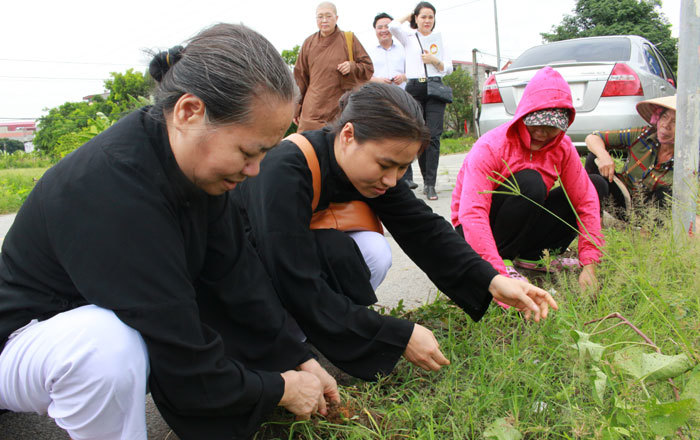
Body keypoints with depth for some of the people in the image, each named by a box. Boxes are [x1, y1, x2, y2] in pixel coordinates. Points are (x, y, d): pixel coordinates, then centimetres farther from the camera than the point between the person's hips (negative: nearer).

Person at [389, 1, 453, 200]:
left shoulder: (439, 39, 16)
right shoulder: (409, 36, 13)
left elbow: (449, 69, 13)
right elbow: (393, 26, -8)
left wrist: (435, 61, -6)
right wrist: (408, 16, 10)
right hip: (414, 89, 0)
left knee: (433, 136, -10)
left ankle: (430, 184, -11)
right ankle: (426, 179, 13)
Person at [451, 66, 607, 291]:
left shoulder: (562, 146, -7)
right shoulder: (490, 147, -25)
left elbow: (586, 199, -9)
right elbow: (471, 214, -35)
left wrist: (589, 265, -20)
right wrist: (498, 273, -46)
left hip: (524, 226, 7)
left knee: (596, 186, -3)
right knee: (530, 182, -32)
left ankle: (534, 256, -4)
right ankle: (504, 259, -18)